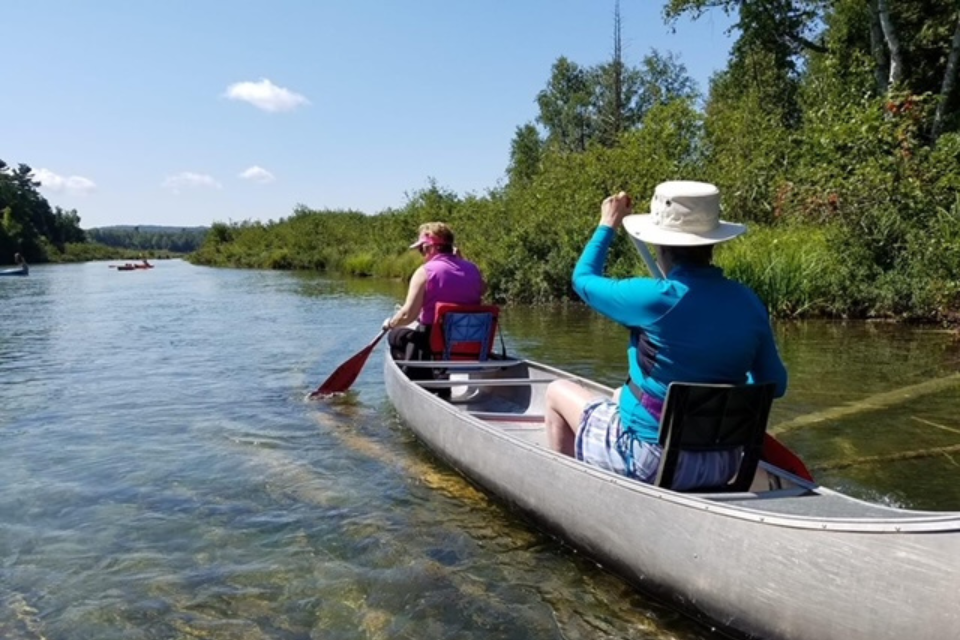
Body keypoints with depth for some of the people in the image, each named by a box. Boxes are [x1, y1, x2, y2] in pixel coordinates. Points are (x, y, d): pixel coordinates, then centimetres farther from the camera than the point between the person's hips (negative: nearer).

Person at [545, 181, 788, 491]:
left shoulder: (656, 298, -21)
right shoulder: (749, 303, -6)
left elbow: (583, 279, -3)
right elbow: (775, 385, 4)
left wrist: (608, 224, 12)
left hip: (649, 461, -6)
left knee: (558, 392, 17)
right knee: (619, 395, 32)